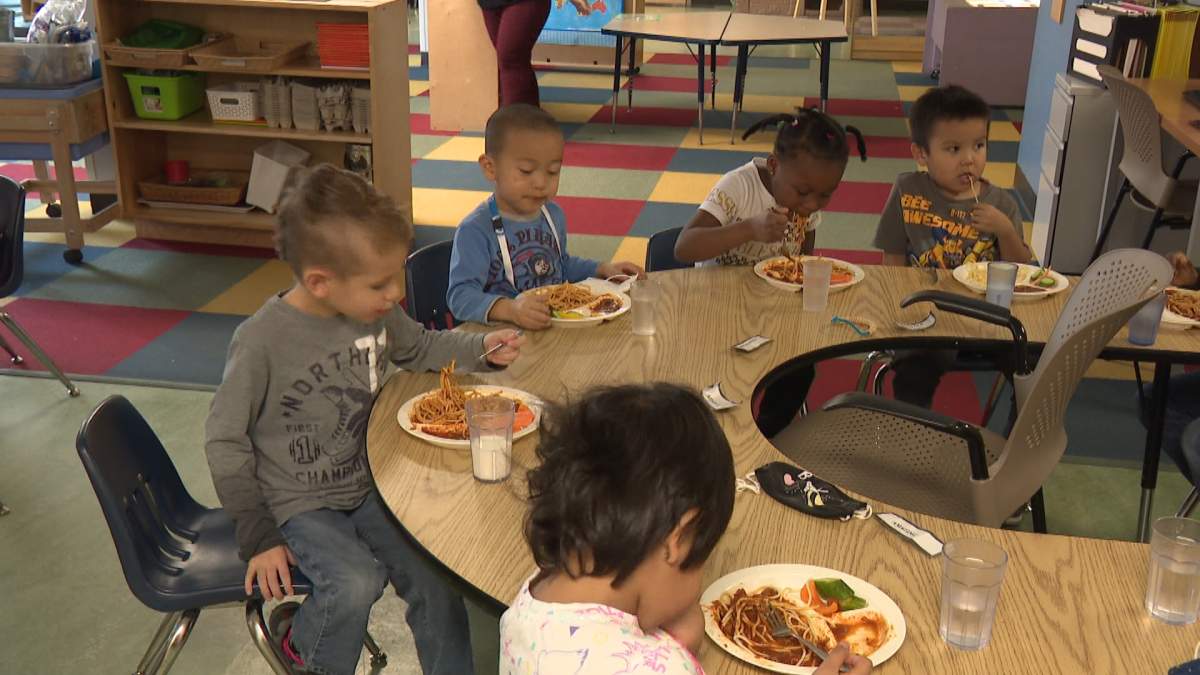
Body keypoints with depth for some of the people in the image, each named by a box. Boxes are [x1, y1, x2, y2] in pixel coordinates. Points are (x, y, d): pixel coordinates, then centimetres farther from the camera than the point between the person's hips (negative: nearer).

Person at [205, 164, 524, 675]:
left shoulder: (377, 311, -7)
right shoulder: (262, 341, -23)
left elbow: (417, 348, 17)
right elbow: (225, 441, -13)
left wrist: (481, 348, 1)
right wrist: (258, 537, -10)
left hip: (369, 488, 5)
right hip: (300, 507, -5)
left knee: (435, 580, -12)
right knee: (357, 582, -28)